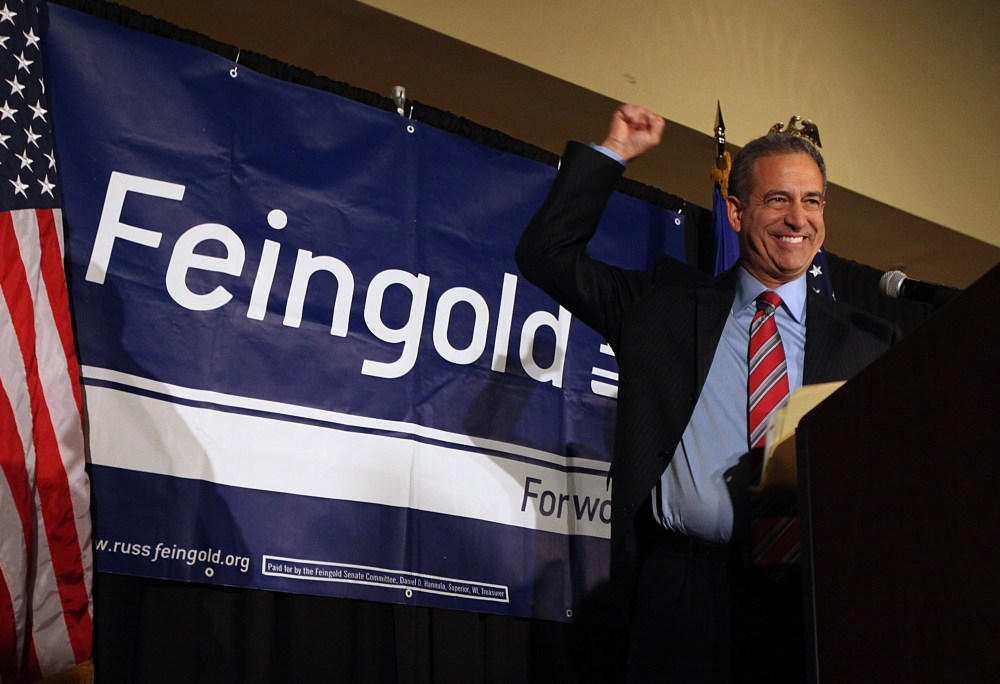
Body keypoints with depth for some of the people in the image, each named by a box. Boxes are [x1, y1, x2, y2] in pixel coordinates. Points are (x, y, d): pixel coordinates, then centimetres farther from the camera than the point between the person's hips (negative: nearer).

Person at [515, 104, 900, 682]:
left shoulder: (869, 342, 13)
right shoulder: (667, 303, 13)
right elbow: (547, 252, 14)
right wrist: (613, 152, 12)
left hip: (817, 600, 1)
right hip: (683, 589, 0)